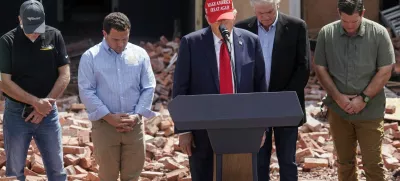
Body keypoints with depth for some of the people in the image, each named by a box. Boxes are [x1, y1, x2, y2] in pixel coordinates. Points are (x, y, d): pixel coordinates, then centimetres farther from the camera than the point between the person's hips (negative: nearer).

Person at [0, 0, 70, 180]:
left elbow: (64, 75, -3)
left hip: (48, 113, 2)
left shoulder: (54, 36, -4)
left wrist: (44, 104, -12)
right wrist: (36, 102, -18)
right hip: (16, 114, -1)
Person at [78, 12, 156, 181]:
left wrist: (137, 115, -7)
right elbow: (86, 91, -6)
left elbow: (148, 88, 6)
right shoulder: (90, 56, -2)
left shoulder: (140, 54, 5)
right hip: (104, 124, -2)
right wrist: (109, 117, -13)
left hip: (134, 125, 2)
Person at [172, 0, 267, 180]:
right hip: (203, 131, -1)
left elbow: (260, 86, 8)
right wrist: (183, 130, -5)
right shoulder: (191, 43, -3)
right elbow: (180, 89, -2)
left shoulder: (251, 41, 3)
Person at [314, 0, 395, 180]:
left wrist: (364, 98, -13)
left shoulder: (379, 33, -8)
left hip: (370, 112, -2)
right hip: (338, 111, 2)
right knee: (344, 161, 14)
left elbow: (385, 71, -7)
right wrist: (338, 97, -9)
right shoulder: (326, 33, -3)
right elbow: (320, 68, 1)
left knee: (373, 163, 0)